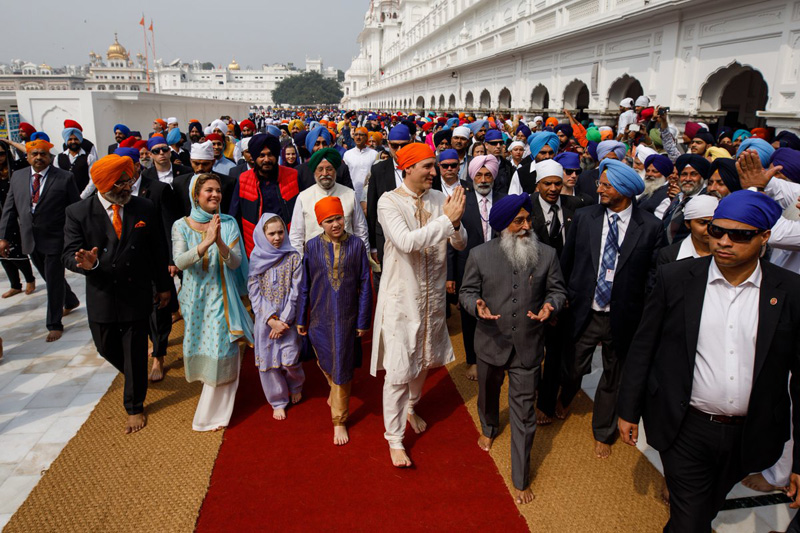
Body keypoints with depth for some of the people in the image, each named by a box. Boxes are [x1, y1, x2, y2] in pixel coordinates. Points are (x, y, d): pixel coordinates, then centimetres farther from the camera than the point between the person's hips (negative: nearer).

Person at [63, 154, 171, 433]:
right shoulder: (78, 213, -9)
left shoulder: (144, 208, -6)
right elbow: (69, 255, -10)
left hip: (137, 293, -1)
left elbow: (157, 250, 1)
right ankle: (136, 376, 50)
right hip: (101, 296, 1)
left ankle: (134, 407, 27)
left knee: (135, 351, 6)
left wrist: (163, 286, 6)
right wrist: (85, 263, -34)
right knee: (106, 347, 16)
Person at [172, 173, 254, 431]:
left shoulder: (228, 223, -5)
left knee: (221, 352, -3)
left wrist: (220, 242, -31)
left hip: (222, 297, -1)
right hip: (195, 297, 1)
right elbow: (180, 262, -19)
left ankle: (211, 414, 12)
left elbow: (235, 262, -12)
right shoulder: (182, 226, -5)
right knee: (200, 349, 17)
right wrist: (205, 243, -34)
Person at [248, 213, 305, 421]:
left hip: (288, 319, -1)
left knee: (290, 361, -4)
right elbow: (254, 292, -4)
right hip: (264, 319, 1)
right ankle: (278, 402, 25)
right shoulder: (256, 258, -1)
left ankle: (296, 386, 30)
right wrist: (271, 319, -13)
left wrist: (283, 321, -12)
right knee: (268, 361, 5)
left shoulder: (293, 257, -4)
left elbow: (296, 293, -6)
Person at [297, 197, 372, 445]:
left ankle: (339, 421, 20)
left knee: (342, 369, 5)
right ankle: (336, 391, 52)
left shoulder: (356, 245, -7)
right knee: (327, 364, 19)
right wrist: (301, 319, 6)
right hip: (320, 317, 2)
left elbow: (365, 285, -3)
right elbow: (304, 285, 3)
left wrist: (363, 321, -4)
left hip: (347, 317, -2)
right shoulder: (312, 246, -4)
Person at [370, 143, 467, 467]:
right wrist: (447, 219, -27)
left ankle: (411, 407, 50)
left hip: (433, 295, 5)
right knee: (398, 370, 0)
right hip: (401, 297, -5)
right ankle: (395, 439, 18)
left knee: (423, 360, 22)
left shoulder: (439, 199, 0)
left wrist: (455, 222, -22)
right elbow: (407, 242, -28)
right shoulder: (389, 202, -13)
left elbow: (460, 244, -1)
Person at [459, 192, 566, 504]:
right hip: (491, 343, 1)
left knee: (524, 414, 6)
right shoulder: (480, 255, -8)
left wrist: (550, 306, -19)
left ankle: (521, 479, 22)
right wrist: (476, 305, -24)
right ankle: (488, 428, 62)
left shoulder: (547, 255, -6)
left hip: (528, 347, -1)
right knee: (488, 394, 27)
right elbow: (467, 291, -2)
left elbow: (557, 290, 3)